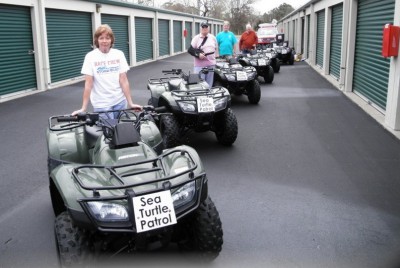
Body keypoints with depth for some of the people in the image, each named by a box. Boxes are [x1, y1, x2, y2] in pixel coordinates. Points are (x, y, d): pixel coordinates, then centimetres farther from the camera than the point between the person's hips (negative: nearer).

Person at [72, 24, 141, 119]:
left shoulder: (119, 54, 1)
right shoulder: (90, 57, -5)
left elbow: (124, 80, -3)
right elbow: (88, 84, -9)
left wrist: (130, 103, -9)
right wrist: (83, 108, -14)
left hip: (120, 101, 2)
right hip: (101, 104, -2)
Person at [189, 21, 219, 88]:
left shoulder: (213, 38, 14)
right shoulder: (196, 38, 2)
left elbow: (216, 48, 23)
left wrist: (216, 57, 19)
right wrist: (198, 54, -15)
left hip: (211, 64, 4)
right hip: (200, 65, -4)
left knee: (209, 84, 7)